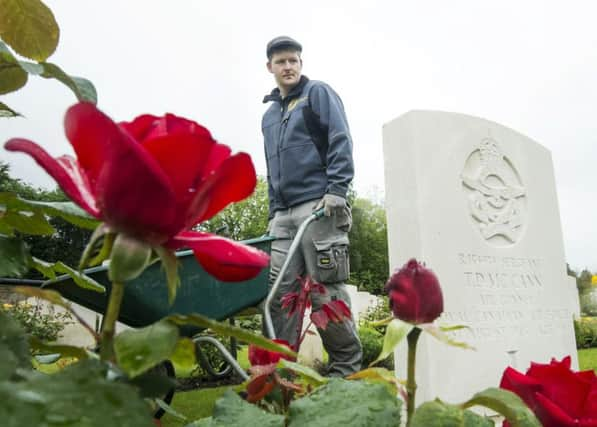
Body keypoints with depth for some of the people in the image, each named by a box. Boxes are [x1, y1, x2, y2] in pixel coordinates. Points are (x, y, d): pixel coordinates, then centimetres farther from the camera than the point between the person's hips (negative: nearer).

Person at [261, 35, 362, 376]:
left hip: (319, 207, -6)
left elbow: (341, 142, -5)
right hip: (285, 215, 7)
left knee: (326, 291, -6)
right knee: (280, 292, 1)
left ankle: (346, 367, 7)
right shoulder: (270, 115, 27)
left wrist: (336, 191, -17)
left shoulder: (318, 93, 8)